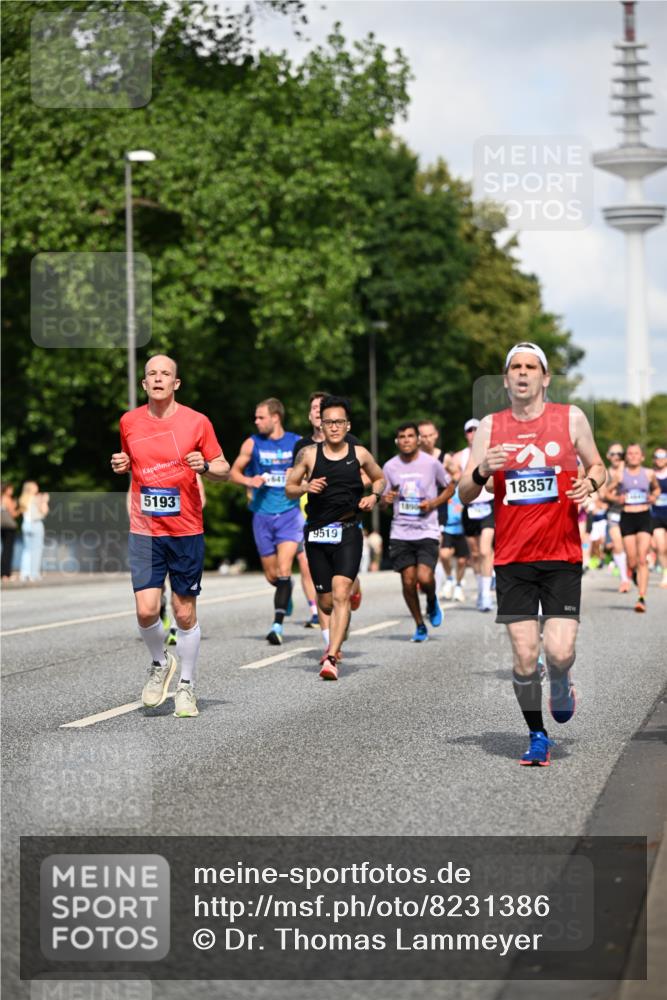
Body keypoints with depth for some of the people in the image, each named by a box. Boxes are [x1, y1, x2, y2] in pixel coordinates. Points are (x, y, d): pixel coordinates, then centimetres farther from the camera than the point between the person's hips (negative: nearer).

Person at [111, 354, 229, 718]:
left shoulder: (197, 422, -2)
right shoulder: (129, 422, 5)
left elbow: (224, 470, 5)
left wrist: (205, 467, -17)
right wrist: (120, 465, 0)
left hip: (186, 531, -1)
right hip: (144, 532, 1)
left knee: (185, 614, 4)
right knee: (146, 610, -11)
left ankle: (186, 685, 20)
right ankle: (161, 664, 18)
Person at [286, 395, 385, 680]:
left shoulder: (359, 454, 3)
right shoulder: (308, 454, 2)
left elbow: (379, 478, 20)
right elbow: (289, 488, 8)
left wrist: (374, 496, 0)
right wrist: (306, 487, -13)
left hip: (348, 532, -1)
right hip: (317, 533, 2)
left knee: (340, 594, -19)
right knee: (326, 603, 9)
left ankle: (331, 657, -20)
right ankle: (336, 640, 41)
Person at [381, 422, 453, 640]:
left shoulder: (431, 463, -2)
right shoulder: (390, 467, 4)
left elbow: (450, 487, 11)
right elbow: (383, 501, 14)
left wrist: (434, 503, -6)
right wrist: (385, 499, -11)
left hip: (427, 531, -2)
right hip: (400, 533, 2)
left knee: (424, 577, -17)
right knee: (408, 580, -1)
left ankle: (432, 601, 18)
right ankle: (420, 626, 17)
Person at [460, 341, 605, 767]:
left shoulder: (571, 418, 3)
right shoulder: (490, 426, 6)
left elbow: (597, 466, 16)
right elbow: (465, 494, 6)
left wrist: (590, 482, -7)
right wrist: (482, 472, -16)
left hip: (562, 556, -1)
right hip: (513, 559, 1)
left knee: (560, 652, -12)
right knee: (524, 657, -3)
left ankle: (561, 683, 25)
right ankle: (538, 736, 17)